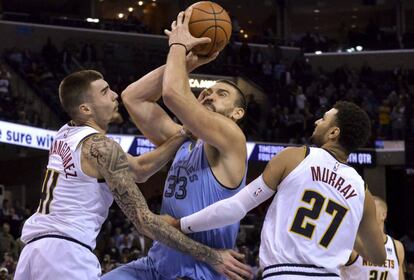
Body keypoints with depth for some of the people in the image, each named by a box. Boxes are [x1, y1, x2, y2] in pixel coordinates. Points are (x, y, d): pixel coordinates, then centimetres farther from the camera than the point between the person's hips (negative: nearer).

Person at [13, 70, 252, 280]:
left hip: (35, 248, 9)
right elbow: (144, 221, -13)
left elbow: (139, 168, 20)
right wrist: (211, 257, -12)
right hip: (66, 252, -9)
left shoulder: (66, 135, 17)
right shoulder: (102, 146, -9)